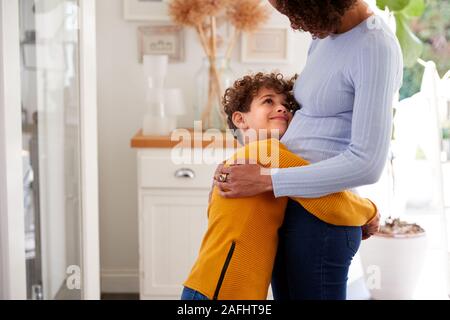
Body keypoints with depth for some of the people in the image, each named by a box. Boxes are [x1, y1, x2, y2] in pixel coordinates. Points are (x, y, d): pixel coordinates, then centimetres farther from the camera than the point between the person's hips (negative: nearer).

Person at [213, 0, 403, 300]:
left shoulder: (376, 50, -17)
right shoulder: (324, 39, 10)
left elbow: (367, 164, -22)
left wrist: (265, 182, -21)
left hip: (320, 218, -9)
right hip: (288, 207, 9)